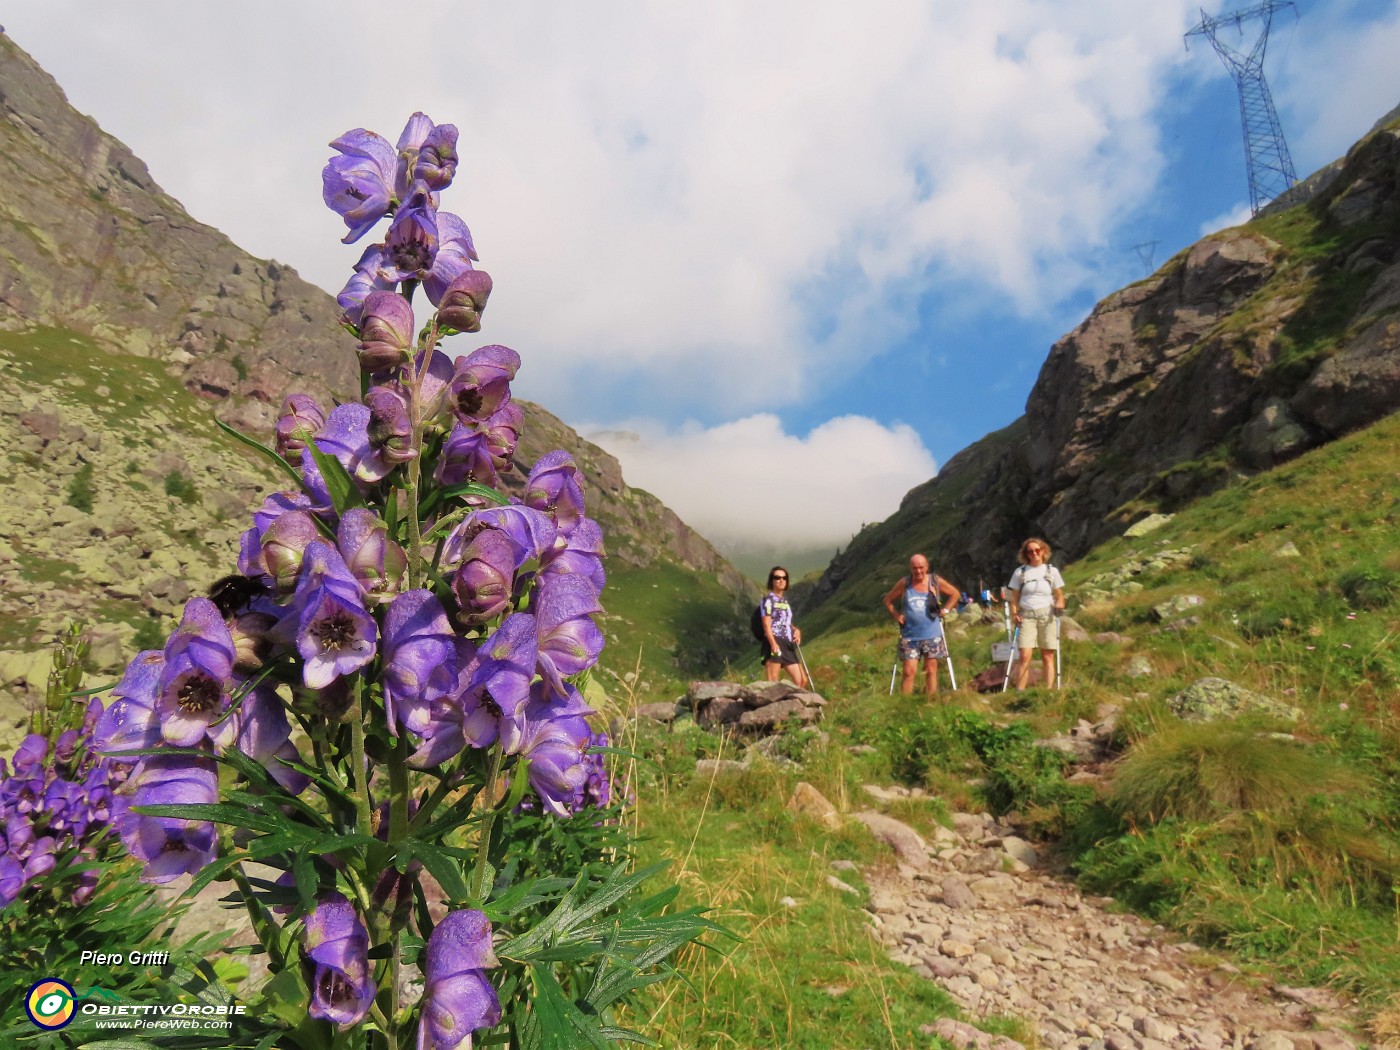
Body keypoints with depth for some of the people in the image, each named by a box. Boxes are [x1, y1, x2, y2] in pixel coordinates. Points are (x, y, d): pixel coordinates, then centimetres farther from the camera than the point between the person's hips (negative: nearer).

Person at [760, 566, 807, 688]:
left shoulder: (785, 600, 20)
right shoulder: (768, 599, -3)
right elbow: (766, 624, -14)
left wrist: (796, 630, 7)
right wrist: (773, 644, -28)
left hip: (788, 645, 8)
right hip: (774, 643, -8)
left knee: (802, 681, 6)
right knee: (772, 683, -12)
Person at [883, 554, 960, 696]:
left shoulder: (935, 581, -2)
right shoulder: (904, 584, -2)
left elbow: (955, 594, 11)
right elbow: (888, 600, 10)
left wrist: (945, 610, 0)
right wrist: (896, 615, -3)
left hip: (932, 635, 1)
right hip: (910, 636, 0)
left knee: (931, 670, 7)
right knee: (909, 671, -3)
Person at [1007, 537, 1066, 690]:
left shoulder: (1052, 571, 8)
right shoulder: (1020, 572, 7)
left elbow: (1059, 595, 11)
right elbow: (1014, 597, 9)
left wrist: (1059, 604, -11)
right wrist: (1014, 614, -7)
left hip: (1047, 616, 1)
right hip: (1026, 616, -1)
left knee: (1048, 656, 0)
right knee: (1024, 656, -10)